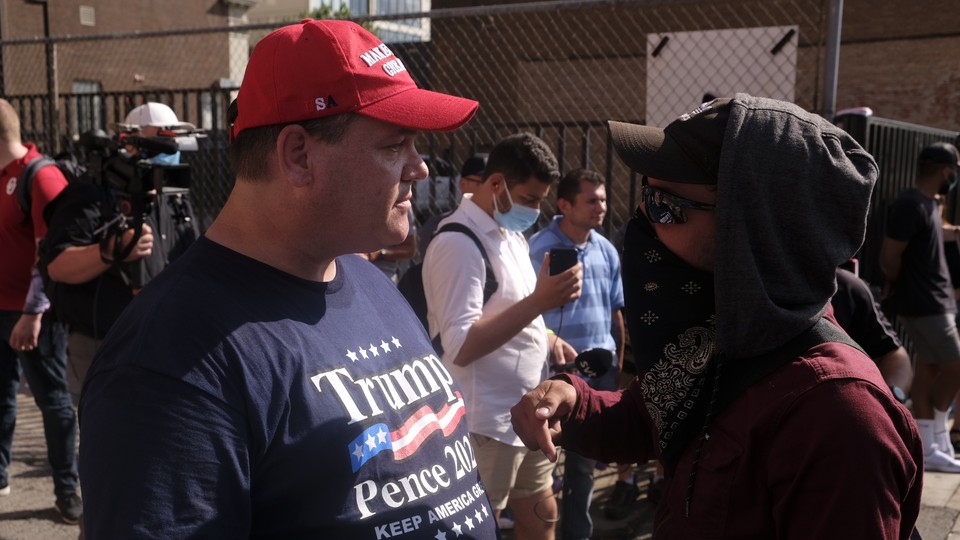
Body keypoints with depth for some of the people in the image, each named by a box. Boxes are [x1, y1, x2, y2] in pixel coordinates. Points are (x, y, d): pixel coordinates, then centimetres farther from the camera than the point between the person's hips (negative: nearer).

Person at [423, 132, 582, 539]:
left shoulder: (512, 235, 11)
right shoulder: (458, 244, -19)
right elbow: (461, 347, -26)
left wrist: (548, 339, 4)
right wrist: (539, 301, -30)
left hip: (528, 414, 9)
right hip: (486, 424, -9)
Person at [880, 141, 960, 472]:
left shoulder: (927, 203, 12)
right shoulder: (910, 205, -20)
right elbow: (889, 256, -21)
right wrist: (895, 285, -6)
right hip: (924, 304, -10)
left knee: (929, 368, 10)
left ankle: (928, 450, 16)